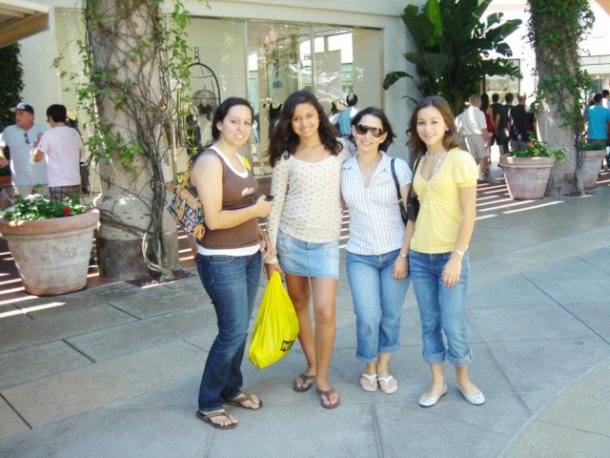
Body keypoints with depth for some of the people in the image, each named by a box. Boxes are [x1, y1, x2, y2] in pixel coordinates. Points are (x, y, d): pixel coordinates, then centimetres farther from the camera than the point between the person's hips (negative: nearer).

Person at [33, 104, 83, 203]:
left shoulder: (49, 134, -8)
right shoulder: (75, 133, 7)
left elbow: (36, 158, 0)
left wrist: (39, 143, 13)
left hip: (58, 184, -5)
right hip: (75, 182, 5)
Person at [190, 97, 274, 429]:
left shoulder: (240, 159, 11)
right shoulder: (210, 161, -16)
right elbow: (214, 219, -22)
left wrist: (261, 236, 7)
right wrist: (257, 209, -12)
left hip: (250, 256, 8)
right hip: (221, 261, -8)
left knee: (240, 328, 16)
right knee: (233, 332, -4)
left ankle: (232, 389, 33)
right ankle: (208, 404, 14)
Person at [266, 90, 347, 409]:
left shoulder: (339, 151, 1)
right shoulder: (285, 158, -1)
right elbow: (275, 204, 0)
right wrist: (271, 250, -2)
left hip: (326, 242, -1)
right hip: (290, 238, 1)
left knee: (325, 312, -7)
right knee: (298, 306, 12)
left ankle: (323, 378, 12)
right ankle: (311, 365, 32)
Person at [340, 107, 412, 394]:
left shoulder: (398, 167, -6)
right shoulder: (343, 170, 1)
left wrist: (404, 255, -9)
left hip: (395, 253, -1)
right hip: (359, 256, 1)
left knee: (391, 316, 8)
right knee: (368, 317, -6)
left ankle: (384, 368, 31)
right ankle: (369, 367, 21)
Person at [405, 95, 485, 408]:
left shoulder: (460, 160, -9)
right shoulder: (421, 161, 8)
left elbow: (469, 213, -12)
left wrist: (457, 257, -16)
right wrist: (404, 252, 9)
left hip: (450, 255, -5)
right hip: (419, 255, 5)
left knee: (453, 324, 2)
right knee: (429, 323, 12)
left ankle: (463, 379, 26)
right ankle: (437, 382, 27)